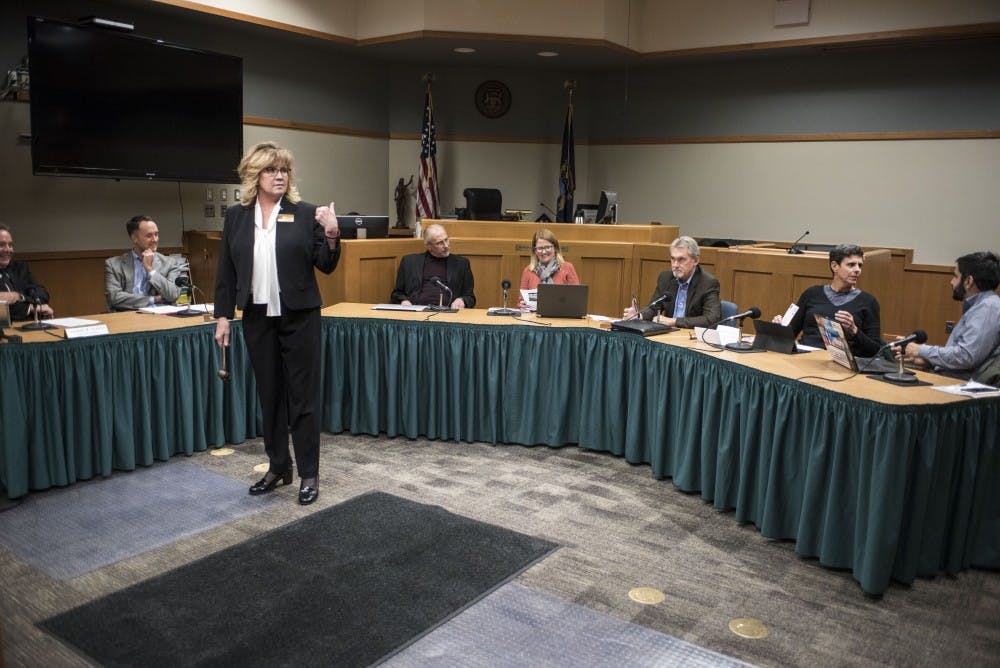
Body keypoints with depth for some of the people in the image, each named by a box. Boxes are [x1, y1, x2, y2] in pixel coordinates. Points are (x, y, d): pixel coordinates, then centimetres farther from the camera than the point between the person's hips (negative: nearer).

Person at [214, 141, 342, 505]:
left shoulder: (304, 214, -1)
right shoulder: (235, 217, 6)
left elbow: (325, 265, -2)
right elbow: (225, 271, 8)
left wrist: (332, 235, -19)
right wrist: (222, 316, 4)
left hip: (299, 318, -3)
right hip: (257, 318, 3)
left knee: (303, 395, 1)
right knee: (269, 395, 12)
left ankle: (309, 474, 10)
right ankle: (278, 466, 26)